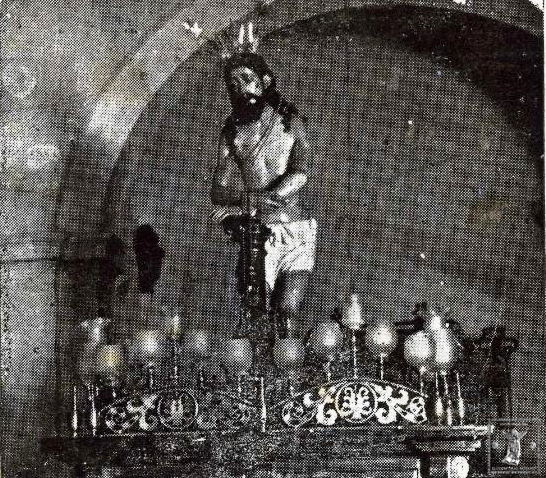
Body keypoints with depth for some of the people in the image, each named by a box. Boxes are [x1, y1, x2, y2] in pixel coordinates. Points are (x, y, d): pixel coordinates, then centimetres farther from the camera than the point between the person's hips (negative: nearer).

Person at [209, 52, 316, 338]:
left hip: (297, 237, 0)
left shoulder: (290, 121, 5)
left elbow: (300, 174, -10)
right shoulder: (232, 131, 5)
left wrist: (252, 203, -24)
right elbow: (219, 191, -3)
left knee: (288, 312, -8)